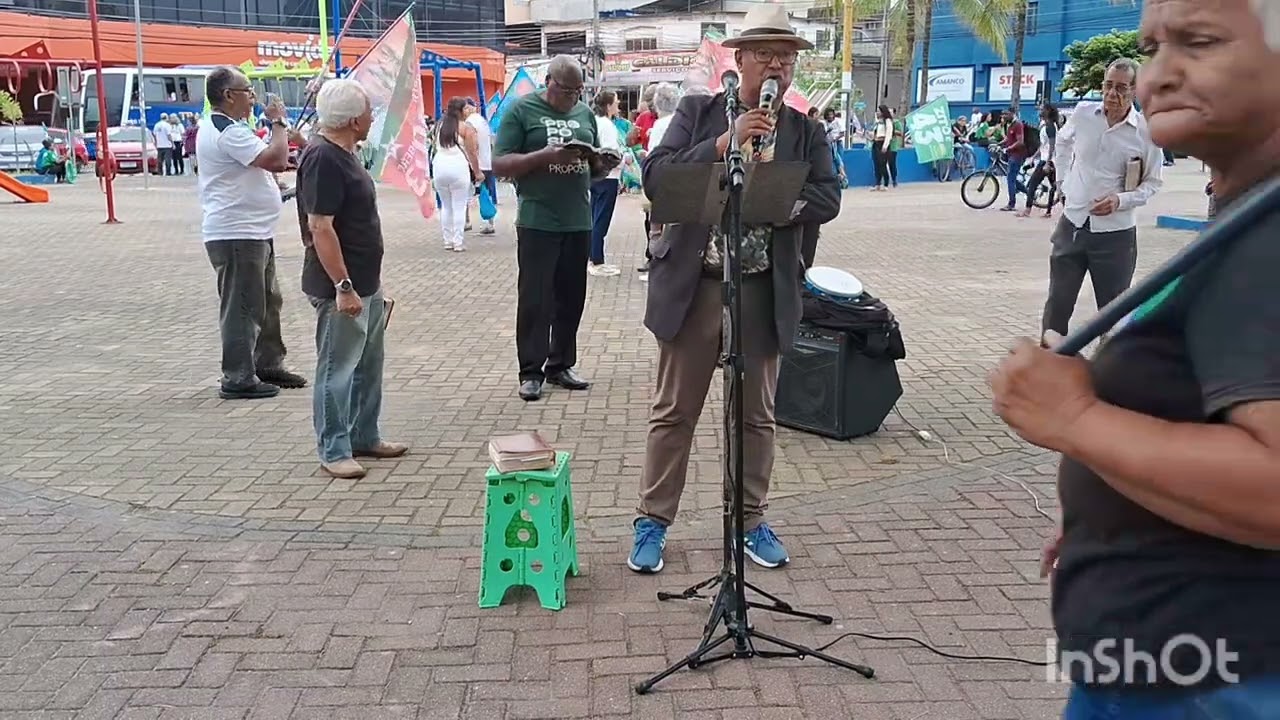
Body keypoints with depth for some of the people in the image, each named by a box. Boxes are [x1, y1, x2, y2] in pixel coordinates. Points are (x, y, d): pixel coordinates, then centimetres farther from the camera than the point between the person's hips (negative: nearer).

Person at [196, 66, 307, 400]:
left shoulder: (223, 128, 17)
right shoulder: (228, 132, -18)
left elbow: (272, 162, 25)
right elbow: (275, 159, -26)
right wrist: (279, 122, -13)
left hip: (253, 232, 11)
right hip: (237, 234, -11)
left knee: (268, 301, 18)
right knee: (242, 307, -4)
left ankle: (268, 366, 29)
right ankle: (238, 379, 3)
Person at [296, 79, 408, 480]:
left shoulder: (342, 154, 12)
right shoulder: (323, 158, -19)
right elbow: (320, 228, -24)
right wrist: (343, 286, -25)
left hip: (366, 282, 10)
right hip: (342, 287, -10)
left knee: (369, 364, 18)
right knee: (337, 369, 0)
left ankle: (365, 437, 30)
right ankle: (334, 451, 10)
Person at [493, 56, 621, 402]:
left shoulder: (584, 112, 13)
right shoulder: (522, 109, -2)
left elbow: (594, 166, 19)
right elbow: (500, 164, -7)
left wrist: (605, 164, -5)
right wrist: (545, 155, -20)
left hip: (579, 221, 5)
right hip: (538, 222, -5)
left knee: (571, 298, 10)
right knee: (535, 299, 0)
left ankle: (560, 364, 22)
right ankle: (531, 371, 8)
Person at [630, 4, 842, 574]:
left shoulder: (806, 133, 9)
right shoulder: (697, 112, 4)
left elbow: (828, 199, -4)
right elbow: (656, 175, -10)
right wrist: (724, 143, -19)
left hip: (764, 294, 2)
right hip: (692, 287, -2)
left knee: (756, 414, 12)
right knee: (673, 411, 6)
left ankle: (751, 521, 27)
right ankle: (652, 522, 20)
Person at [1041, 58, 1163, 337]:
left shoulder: (1146, 131, -9)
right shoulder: (1082, 113, -2)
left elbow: (1153, 182, -1)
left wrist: (1121, 200, -18)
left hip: (1115, 233, -2)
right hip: (1072, 224, 2)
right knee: (1056, 307, 6)